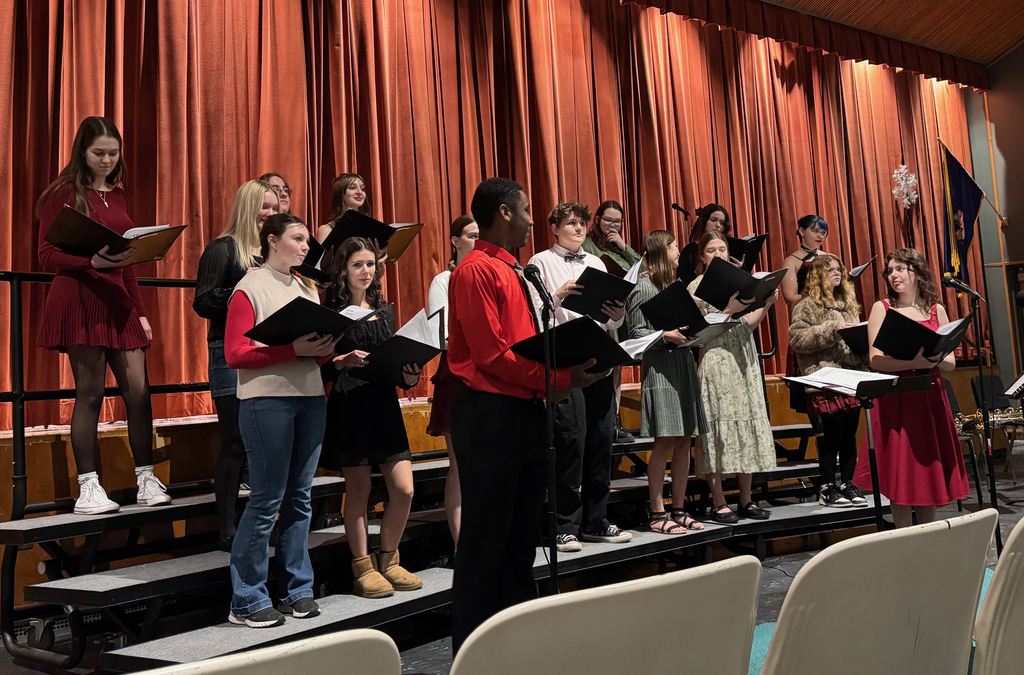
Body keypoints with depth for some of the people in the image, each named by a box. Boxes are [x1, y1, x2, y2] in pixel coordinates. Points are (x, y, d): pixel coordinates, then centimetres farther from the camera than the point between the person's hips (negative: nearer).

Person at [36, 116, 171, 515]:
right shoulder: (63, 193, 1)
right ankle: (88, 488, 4)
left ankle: (147, 480, 10)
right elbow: (47, 255, -5)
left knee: (139, 389, 0)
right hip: (80, 299, -5)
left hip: (119, 300, 5)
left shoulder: (117, 196, 18)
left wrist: (140, 312, 18)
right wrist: (92, 261, -22)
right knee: (90, 392, -4)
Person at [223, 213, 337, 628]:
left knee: (299, 497, 9)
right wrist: (294, 349, -19)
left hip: (310, 398, 7)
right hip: (266, 400, -6)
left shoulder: (307, 288, 19)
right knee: (267, 499, -5)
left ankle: (297, 590, 18)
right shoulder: (250, 287, -1)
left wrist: (326, 348, -3)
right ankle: (247, 601, 5)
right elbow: (235, 354, -10)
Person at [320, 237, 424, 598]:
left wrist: (409, 376, -1)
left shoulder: (385, 310, 15)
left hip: (385, 403, 5)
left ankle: (387, 560, 20)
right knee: (358, 490, 2)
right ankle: (363, 568, 15)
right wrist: (341, 362, -23)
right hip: (350, 406, -5)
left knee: (404, 490, 0)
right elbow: (320, 367, -5)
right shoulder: (332, 312, -2)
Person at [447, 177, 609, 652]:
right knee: (485, 537, -1)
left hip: (525, 410, 9)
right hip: (490, 412, -9)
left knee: (522, 533, 15)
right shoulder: (477, 271, -12)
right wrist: (562, 377, -19)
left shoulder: (513, 271, 17)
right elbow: (493, 355, -19)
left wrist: (574, 362, 3)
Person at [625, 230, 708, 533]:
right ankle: (657, 513, -2)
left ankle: (678, 510, 14)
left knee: (685, 441, 6)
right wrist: (667, 336, -20)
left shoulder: (676, 285, 20)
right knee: (665, 441, -9)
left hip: (683, 364, 8)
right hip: (660, 368, -8)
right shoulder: (643, 287, -4)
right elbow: (636, 333, -10)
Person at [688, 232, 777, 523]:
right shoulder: (697, 286, 1)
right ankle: (719, 503, -2)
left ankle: (746, 499, 11)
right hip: (715, 360, -6)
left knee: (748, 424, 4)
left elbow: (747, 326, 16)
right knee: (718, 427, -7)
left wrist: (767, 304, 3)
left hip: (744, 359, 6)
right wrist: (728, 310, -17)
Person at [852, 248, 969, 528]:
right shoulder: (881, 308, 2)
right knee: (900, 474, -3)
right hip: (894, 400, -3)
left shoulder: (936, 310, 10)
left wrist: (935, 359, -14)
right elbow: (876, 359, -8)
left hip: (930, 399, 3)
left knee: (930, 470, 6)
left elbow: (951, 362, 9)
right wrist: (916, 360, -23)